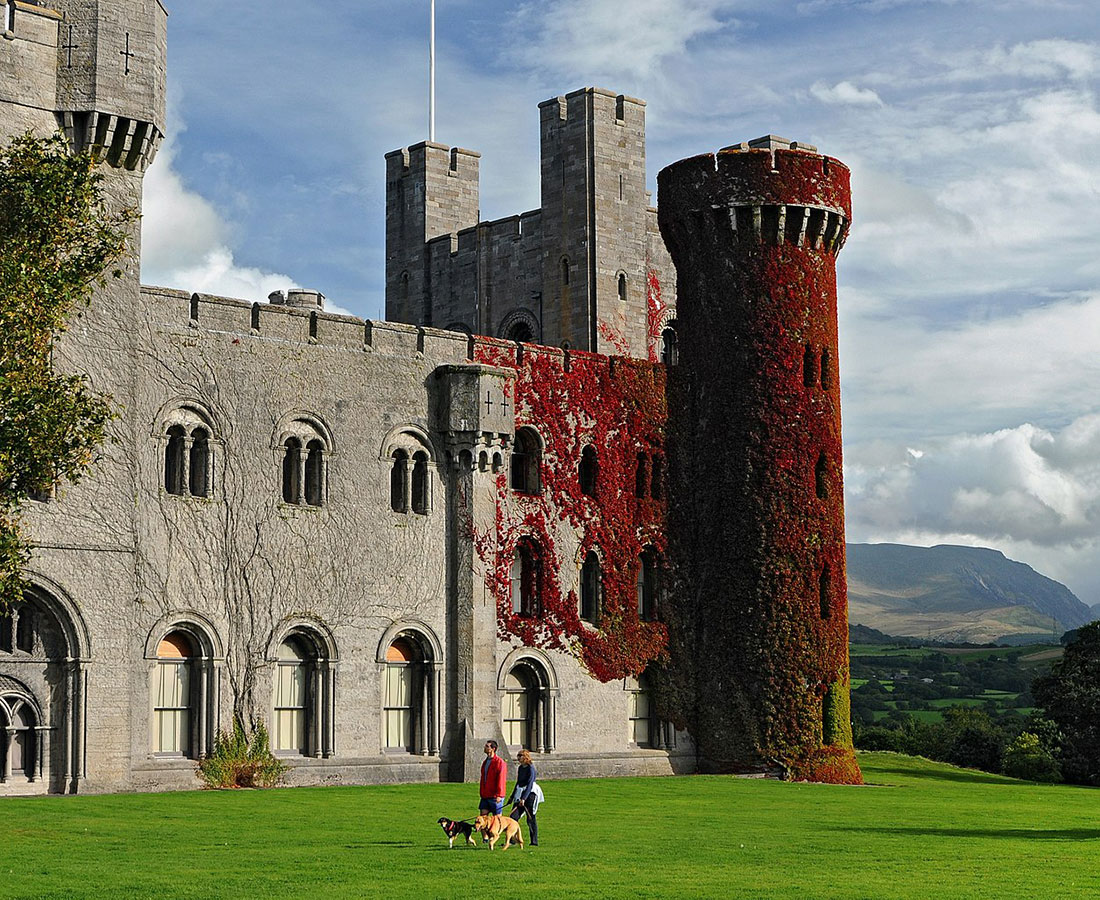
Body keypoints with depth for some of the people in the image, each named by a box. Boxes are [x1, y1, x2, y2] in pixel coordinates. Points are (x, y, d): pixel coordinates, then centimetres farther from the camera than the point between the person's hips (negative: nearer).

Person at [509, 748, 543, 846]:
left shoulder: (531, 769, -13)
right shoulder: (521, 767, 12)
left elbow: (529, 784, -21)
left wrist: (524, 799, -27)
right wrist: (512, 796, 24)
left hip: (530, 794, -8)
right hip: (520, 793, 8)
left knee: (530, 818, -2)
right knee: (514, 816, -2)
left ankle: (534, 841, 6)